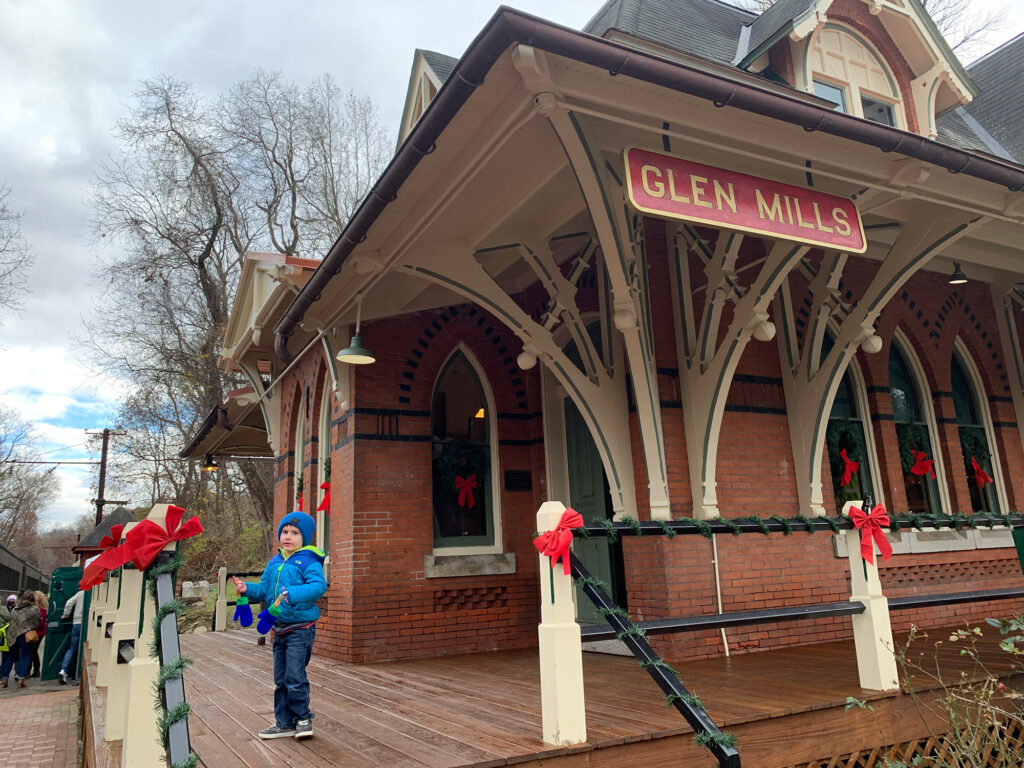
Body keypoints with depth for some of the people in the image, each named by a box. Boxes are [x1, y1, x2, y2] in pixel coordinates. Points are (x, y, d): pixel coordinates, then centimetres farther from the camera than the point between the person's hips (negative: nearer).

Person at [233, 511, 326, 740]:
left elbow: (319, 586, -25)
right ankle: (284, 723, 27)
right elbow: (264, 590, 16)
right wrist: (247, 589, -2)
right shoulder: (274, 562, 11)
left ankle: (303, 719, 13)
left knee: (295, 677, -7)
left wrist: (293, 594, -36)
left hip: (300, 628, -8)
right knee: (280, 679, 15)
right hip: (279, 628, 8)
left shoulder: (308, 561, -12)